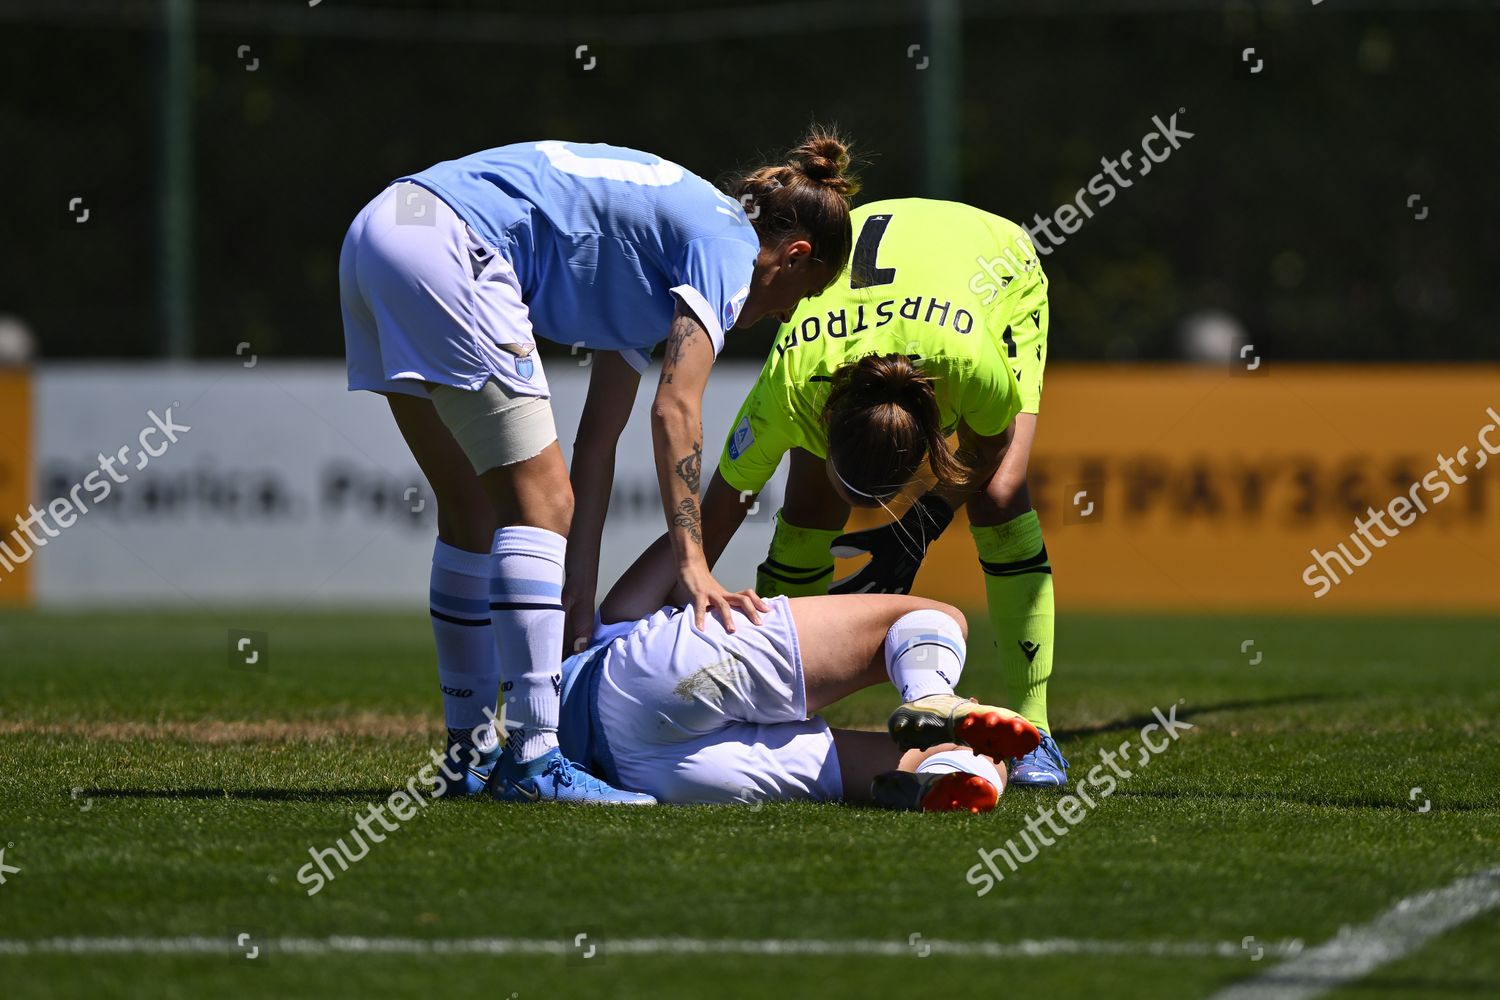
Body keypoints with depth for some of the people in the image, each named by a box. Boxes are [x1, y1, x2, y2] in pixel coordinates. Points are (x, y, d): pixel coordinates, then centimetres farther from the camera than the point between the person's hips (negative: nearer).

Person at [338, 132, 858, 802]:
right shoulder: (731, 246, 1)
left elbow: (598, 435, 24)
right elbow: (675, 410, -11)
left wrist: (580, 587, 20)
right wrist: (691, 565, -14)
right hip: (451, 245, -10)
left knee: (472, 512, 18)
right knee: (540, 503, -9)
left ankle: (470, 752, 23)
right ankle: (531, 759, -13)